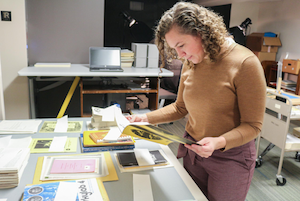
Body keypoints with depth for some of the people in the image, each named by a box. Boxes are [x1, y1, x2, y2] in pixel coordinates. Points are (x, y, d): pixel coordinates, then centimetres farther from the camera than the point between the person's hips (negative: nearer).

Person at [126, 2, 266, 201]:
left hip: (231, 157, -5)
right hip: (193, 150, 5)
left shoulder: (244, 63, -20)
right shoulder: (190, 63, -1)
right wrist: (147, 118, -4)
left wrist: (219, 142, -33)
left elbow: (253, 125, -16)